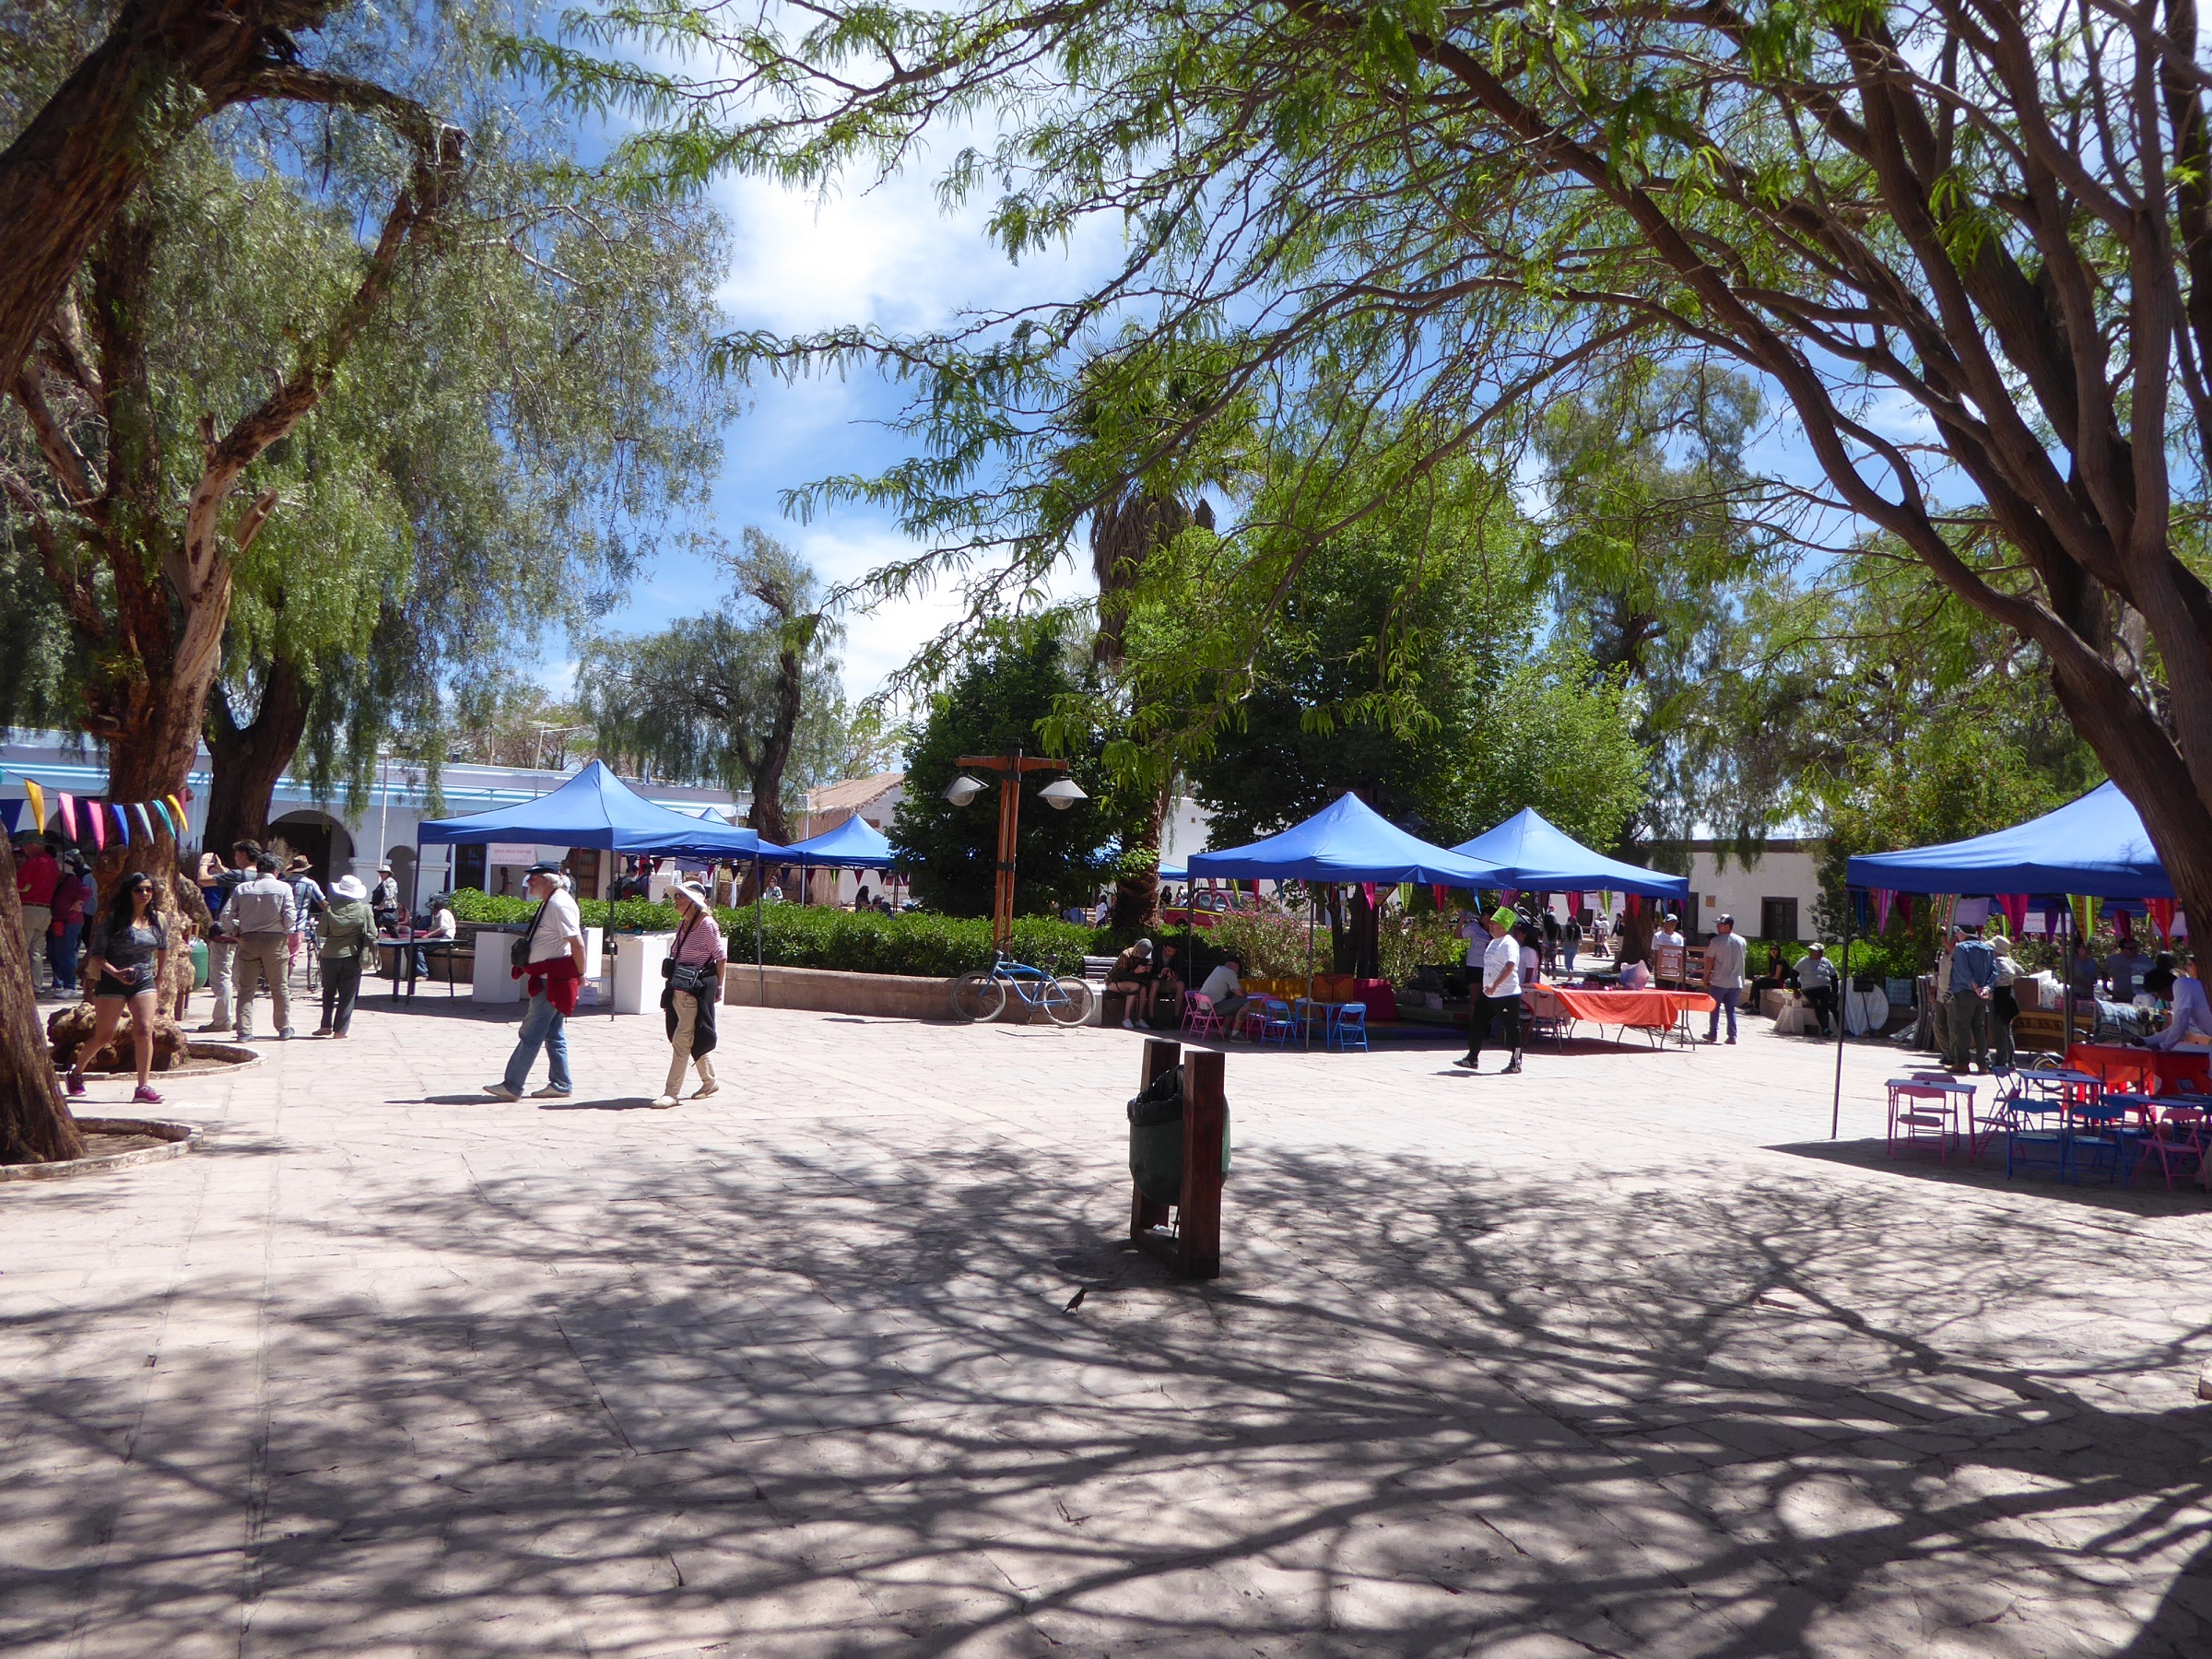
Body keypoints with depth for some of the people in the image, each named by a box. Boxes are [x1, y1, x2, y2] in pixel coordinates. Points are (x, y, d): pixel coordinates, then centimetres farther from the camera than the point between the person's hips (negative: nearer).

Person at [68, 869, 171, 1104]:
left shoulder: (158, 922, 5)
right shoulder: (113, 919, -6)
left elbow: (163, 954, 19)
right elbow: (96, 955, -6)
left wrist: (158, 985, 21)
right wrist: (116, 973, -21)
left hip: (144, 981, 3)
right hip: (111, 982, -3)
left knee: (144, 1030, -13)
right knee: (103, 1036, 4)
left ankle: (144, 1087, -13)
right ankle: (76, 1072, 31)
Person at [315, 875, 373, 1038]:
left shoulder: (330, 909, -6)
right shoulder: (364, 910, -7)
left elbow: (322, 931, -1)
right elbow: (372, 934, -5)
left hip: (330, 955, 1)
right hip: (352, 955, -1)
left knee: (329, 991, 18)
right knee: (347, 994, 5)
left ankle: (326, 1025, 16)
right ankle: (340, 1029, 4)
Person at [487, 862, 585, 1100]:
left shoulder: (560, 904, -16)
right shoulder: (549, 902, 16)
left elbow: (577, 942, -21)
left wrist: (580, 975, -16)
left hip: (553, 980, -10)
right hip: (548, 979, 10)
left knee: (532, 1034, -6)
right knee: (554, 1034, 13)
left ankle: (512, 1086, -3)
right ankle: (560, 1085, 17)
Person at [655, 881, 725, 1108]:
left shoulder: (707, 925, -13)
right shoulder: (681, 925, 10)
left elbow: (720, 957, -9)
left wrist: (718, 987, -3)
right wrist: (670, 987, 15)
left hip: (696, 990, -8)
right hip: (678, 988, 8)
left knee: (682, 1040, -9)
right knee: (694, 1039, 16)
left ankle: (671, 1093, -7)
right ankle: (709, 1082, 31)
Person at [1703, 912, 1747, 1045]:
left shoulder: (1716, 941, -10)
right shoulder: (1742, 941, 3)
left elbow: (1709, 961, -8)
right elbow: (1743, 958, 13)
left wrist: (1706, 978, 3)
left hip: (1719, 982, -3)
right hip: (1736, 982, 3)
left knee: (1714, 1008, 11)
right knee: (1731, 1009, 9)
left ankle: (1713, 1034, 14)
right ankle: (1732, 1036, 3)